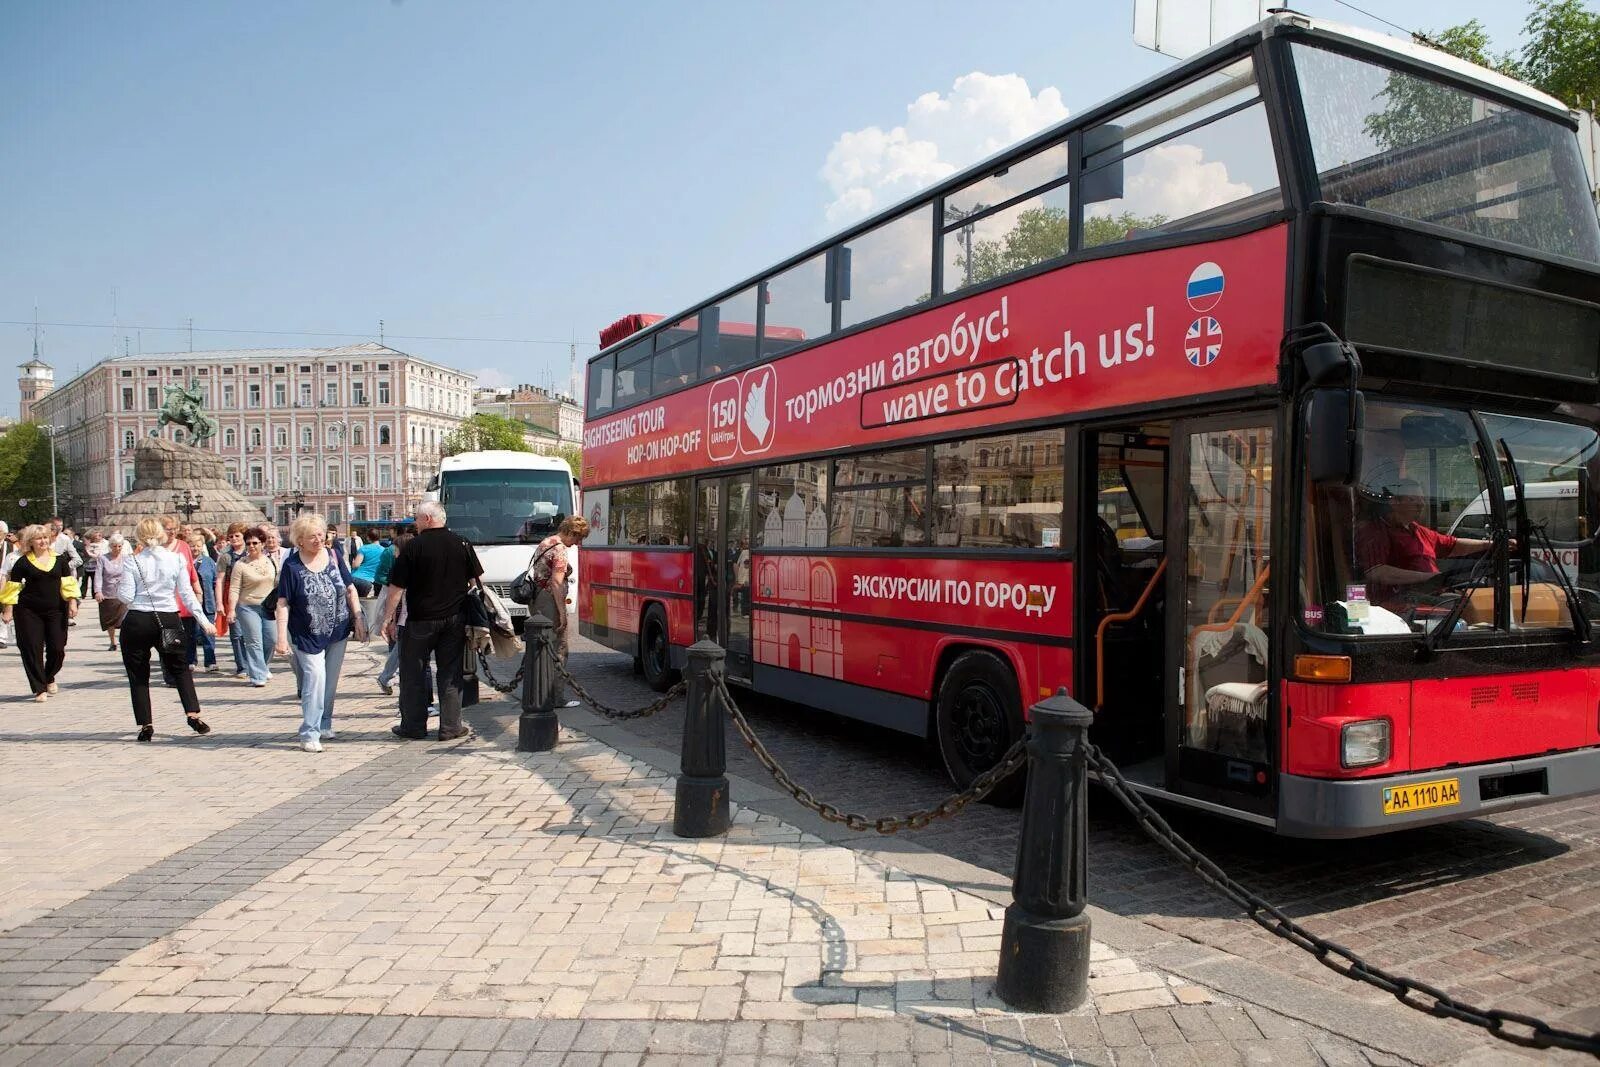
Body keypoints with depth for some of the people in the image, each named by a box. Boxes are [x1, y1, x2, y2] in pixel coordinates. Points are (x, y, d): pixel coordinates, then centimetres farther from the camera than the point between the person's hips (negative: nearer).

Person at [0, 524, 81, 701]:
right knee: (32, 649, -3)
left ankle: (50, 678, 28)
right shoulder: (23, 563, -2)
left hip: (55, 610, 2)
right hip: (29, 611, -2)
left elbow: (68, 583, 7)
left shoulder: (60, 559, 5)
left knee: (58, 648, 0)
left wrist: (73, 603, -2)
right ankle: (40, 689, 6)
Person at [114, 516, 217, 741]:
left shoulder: (133, 561, -5)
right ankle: (193, 713, 3)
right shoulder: (176, 559, -1)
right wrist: (203, 620, 4)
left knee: (138, 674, 10)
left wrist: (118, 587, 15)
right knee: (180, 668, 16)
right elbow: (186, 593, -1)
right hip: (168, 620, 2)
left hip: (137, 622, -1)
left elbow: (126, 596, -7)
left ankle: (145, 724, 8)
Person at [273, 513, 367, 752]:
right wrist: (281, 637, -15)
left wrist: (358, 619, 2)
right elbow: (283, 603, -10)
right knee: (315, 677, -14)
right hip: (308, 635, -4)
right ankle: (309, 734, -8)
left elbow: (350, 589, 8)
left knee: (331, 681, 13)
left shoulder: (333, 556, 1)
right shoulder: (292, 565, -9)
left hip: (337, 632, 4)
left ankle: (324, 724, 29)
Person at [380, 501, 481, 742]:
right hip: (454, 620, 3)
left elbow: (396, 588, -8)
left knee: (412, 674, 10)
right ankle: (450, 727, 10)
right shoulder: (462, 544, 1)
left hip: (420, 621, -3)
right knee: (450, 674, 8)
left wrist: (388, 618, 0)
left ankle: (413, 727, 16)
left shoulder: (413, 547, -10)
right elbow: (475, 580, 8)